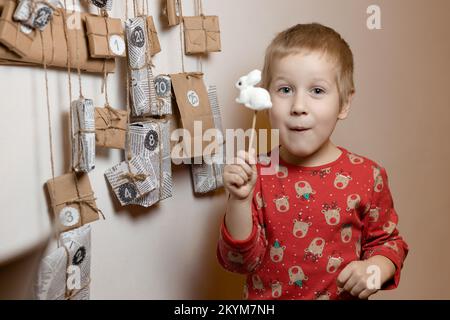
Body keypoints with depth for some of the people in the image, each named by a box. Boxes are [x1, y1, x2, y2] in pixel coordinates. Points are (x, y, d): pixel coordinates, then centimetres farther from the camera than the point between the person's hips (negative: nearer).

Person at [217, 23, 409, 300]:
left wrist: (376, 269, -19)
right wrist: (239, 201, -30)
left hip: (344, 295, 1)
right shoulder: (257, 174, -16)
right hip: (266, 297, 0)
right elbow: (240, 261, -16)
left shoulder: (367, 176, -14)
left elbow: (388, 240, 0)